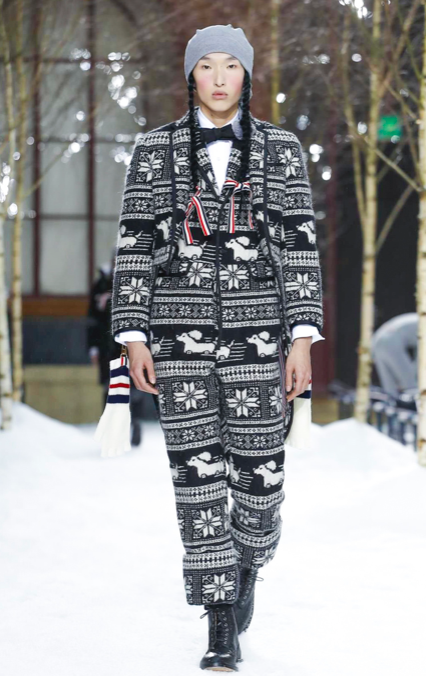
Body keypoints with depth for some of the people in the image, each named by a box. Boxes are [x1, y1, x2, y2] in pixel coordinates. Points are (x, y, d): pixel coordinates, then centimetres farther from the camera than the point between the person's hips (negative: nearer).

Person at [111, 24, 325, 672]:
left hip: (256, 327, 1)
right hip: (182, 328, 0)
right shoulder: (155, 150, 3)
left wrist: (303, 339, -5)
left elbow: (300, 247, 1)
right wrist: (134, 338, -2)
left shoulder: (281, 149, 3)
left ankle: (247, 565, 38)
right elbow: (136, 246, 3)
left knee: (258, 472, 3)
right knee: (197, 474, -4)